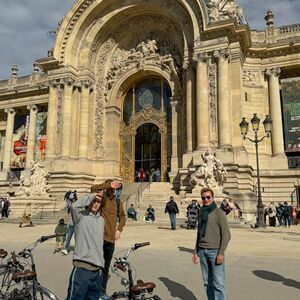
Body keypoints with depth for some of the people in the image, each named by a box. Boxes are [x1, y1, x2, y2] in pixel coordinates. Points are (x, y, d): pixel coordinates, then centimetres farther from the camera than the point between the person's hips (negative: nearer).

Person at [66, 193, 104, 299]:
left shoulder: (101, 220, 16)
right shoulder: (81, 216, -1)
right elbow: (74, 206, -22)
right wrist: (91, 196, -13)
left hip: (98, 270, 6)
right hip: (82, 268, -6)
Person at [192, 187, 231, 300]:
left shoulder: (219, 213, -5)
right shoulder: (201, 213, 13)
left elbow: (226, 235, -8)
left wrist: (221, 253, -14)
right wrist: (196, 252, 15)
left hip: (215, 251, -5)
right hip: (202, 252, 5)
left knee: (218, 283, -4)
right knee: (207, 282, 9)